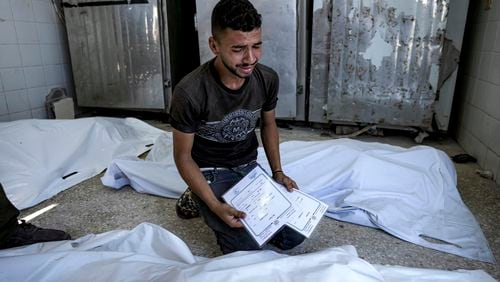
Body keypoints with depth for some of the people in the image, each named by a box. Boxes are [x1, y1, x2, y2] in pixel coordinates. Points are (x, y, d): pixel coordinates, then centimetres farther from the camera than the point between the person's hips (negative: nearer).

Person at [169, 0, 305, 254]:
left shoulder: (267, 79, -13)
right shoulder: (189, 93, -27)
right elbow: (183, 156, -16)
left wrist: (277, 172, -2)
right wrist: (216, 207, -24)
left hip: (250, 166, 5)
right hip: (210, 174, -4)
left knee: (294, 236, 1)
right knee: (249, 249, -13)